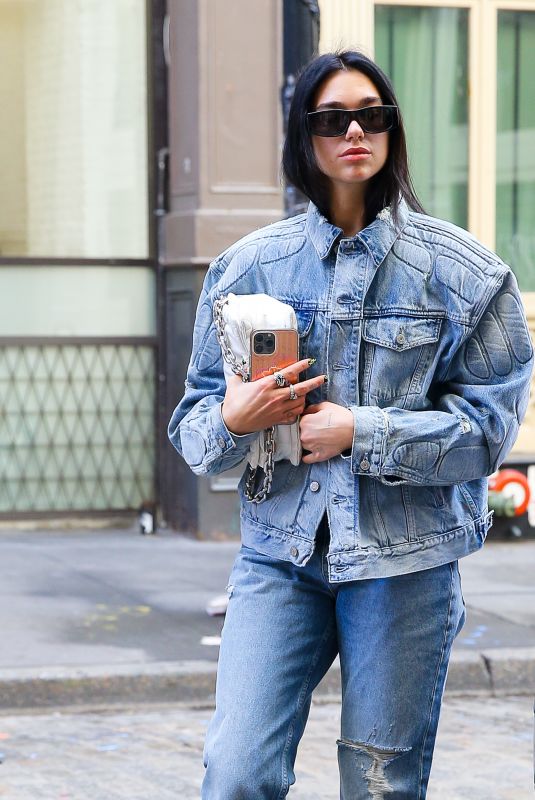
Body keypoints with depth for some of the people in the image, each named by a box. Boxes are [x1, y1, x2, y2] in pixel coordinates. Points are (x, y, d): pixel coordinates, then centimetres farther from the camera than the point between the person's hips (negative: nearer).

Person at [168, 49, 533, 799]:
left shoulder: (460, 270, 1)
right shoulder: (250, 265, 7)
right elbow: (195, 420, 10)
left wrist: (361, 433, -13)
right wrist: (232, 421, -13)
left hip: (405, 557, -1)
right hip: (279, 550, 1)